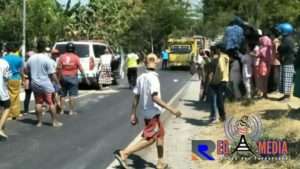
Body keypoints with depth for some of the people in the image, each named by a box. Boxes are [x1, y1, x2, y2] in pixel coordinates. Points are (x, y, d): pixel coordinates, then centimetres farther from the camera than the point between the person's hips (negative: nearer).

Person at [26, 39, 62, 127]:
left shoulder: (30, 59, 5)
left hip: (35, 84, 5)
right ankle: (54, 121, 6)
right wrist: (58, 84, -6)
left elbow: (28, 73, 13)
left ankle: (39, 122, 13)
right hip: (46, 85, -5)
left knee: (38, 103, 10)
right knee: (51, 103, 3)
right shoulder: (46, 59, -13)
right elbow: (52, 74, -14)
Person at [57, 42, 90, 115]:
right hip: (73, 77, -2)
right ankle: (71, 111, 3)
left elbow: (58, 68, -6)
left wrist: (58, 77, 0)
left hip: (63, 77, 2)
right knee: (72, 95, 3)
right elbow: (81, 69, -4)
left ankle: (62, 110, 14)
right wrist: (85, 78, 0)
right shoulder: (76, 57, -2)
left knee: (62, 94, 11)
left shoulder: (62, 56, 1)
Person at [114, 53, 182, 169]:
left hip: (147, 112, 9)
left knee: (160, 134, 20)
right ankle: (123, 153, -10)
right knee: (149, 139, -5)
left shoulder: (141, 77, 5)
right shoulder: (153, 77, -19)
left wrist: (133, 114, 13)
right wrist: (171, 109, -27)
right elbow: (154, 97, -27)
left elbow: (136, 97, 7)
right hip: (153, 113, -9)